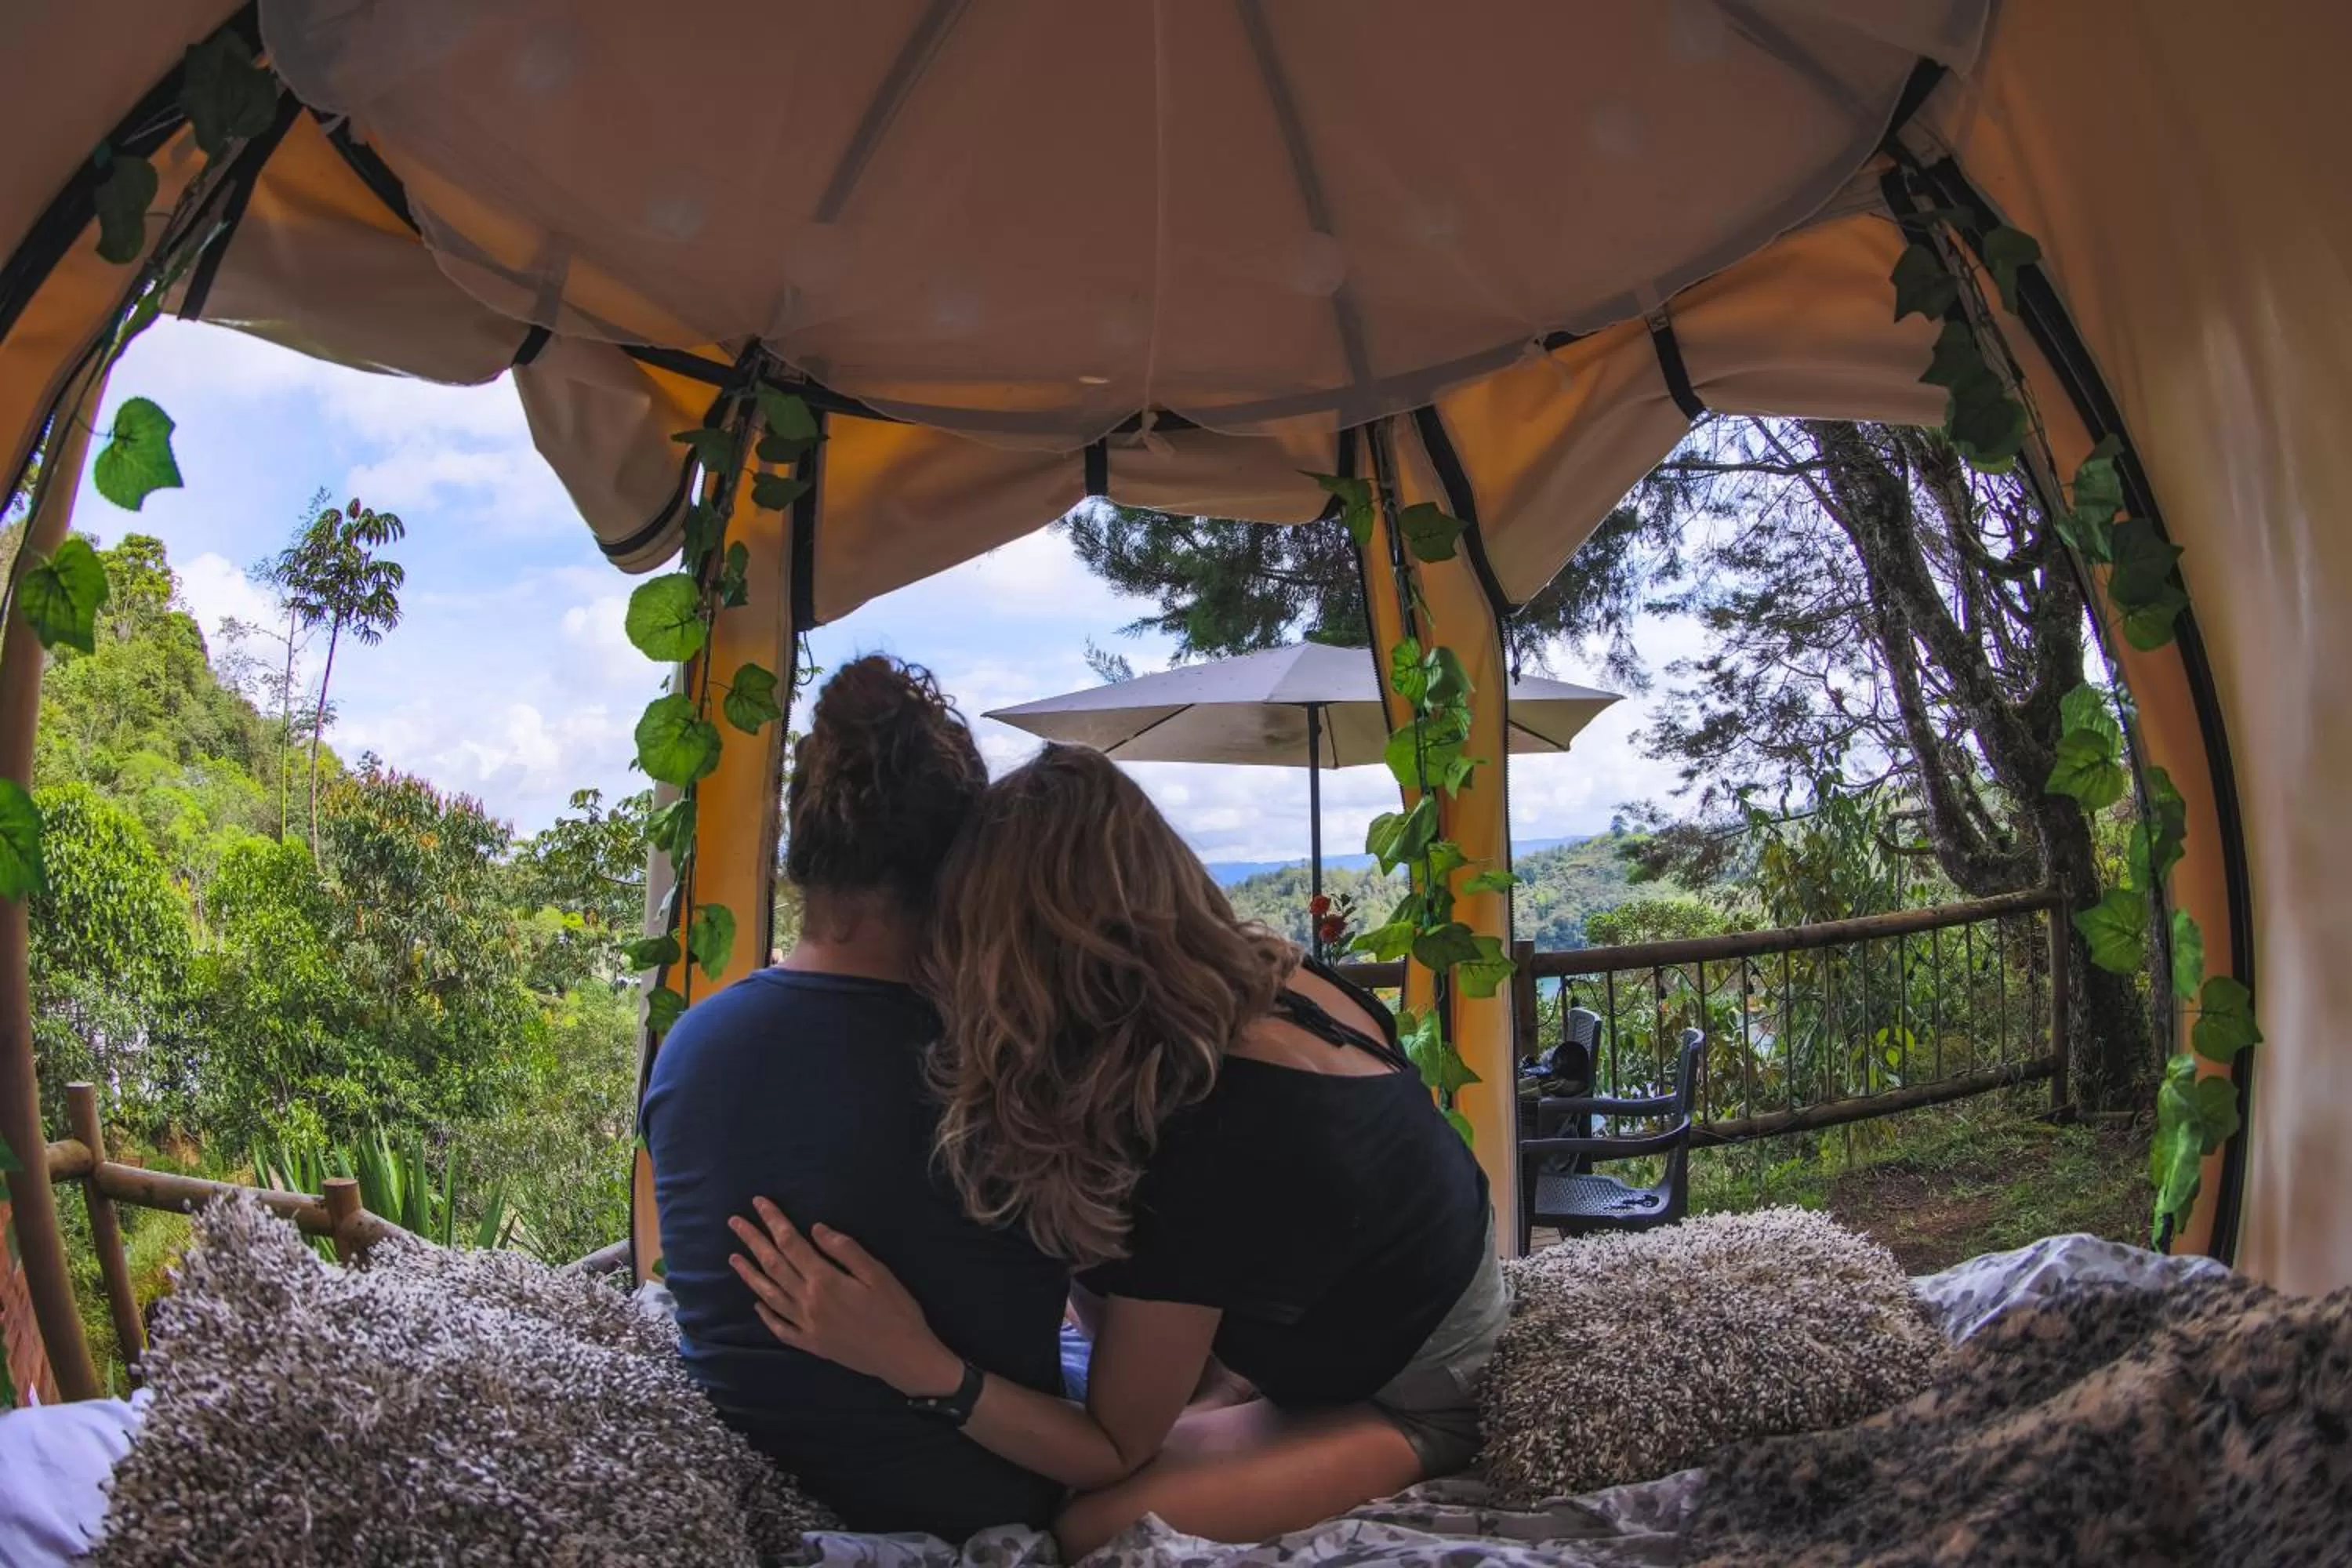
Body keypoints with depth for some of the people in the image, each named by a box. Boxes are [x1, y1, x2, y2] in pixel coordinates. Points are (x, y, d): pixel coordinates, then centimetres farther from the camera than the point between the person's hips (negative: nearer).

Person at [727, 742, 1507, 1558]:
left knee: (1091, 1525, -23)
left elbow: (1113, 1451, -24)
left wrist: (917, 1365, -36)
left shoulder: (1190, 1146, -38)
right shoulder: (1271, 978, -15)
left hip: (1414, 1405, -7)